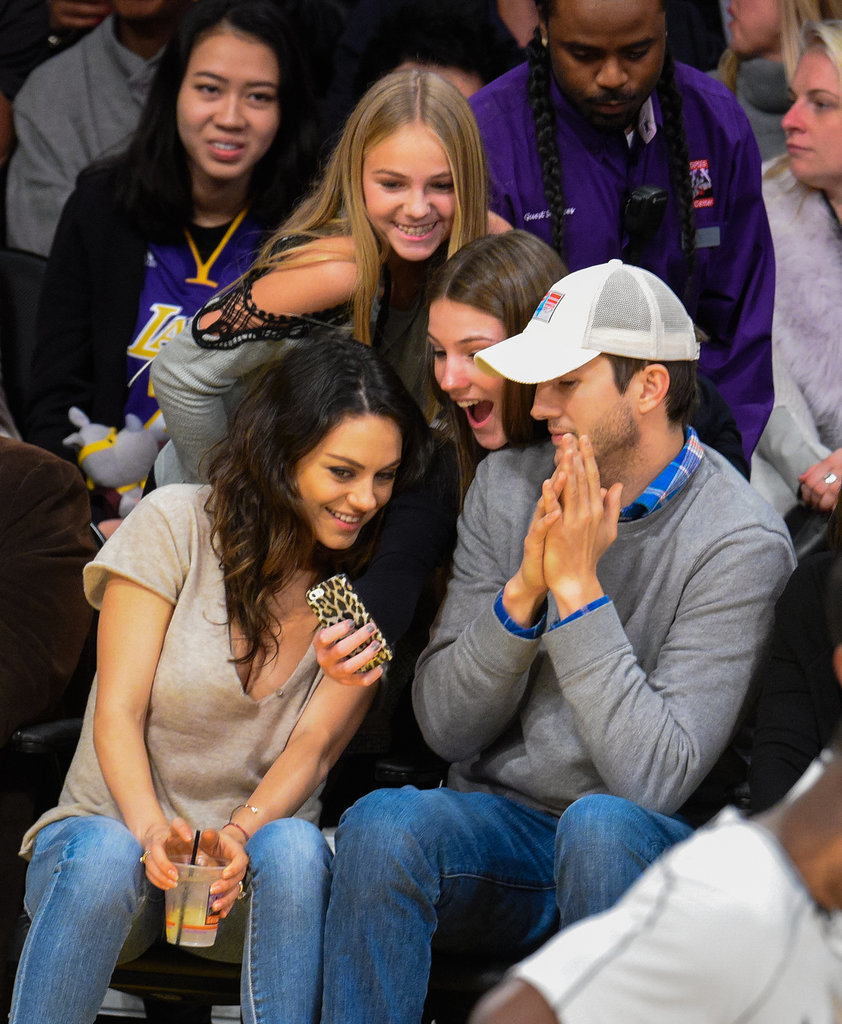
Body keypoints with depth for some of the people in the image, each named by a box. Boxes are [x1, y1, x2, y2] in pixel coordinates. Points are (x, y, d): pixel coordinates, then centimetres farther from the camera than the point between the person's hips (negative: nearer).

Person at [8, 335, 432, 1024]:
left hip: (250, 863, 2)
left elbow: (311, 752, -5)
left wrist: (241, 834, -28)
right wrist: (153, 832, -29)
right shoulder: (175, 523, -6)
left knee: (294, 850, -34)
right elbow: (117, 715, -9)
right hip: (114, 821, -1)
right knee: (108, 855, -37)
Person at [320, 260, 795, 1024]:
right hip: (500, 825, 4)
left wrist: (578, 587, -19)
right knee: (381, 824, -27)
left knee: (599, 824, -37)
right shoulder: (507, 486, 5)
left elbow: (656, 780, -20)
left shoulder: (740, 544, -12)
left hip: (654, 856, -4)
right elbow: (445, 726, 2)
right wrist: (524, 590, -14)